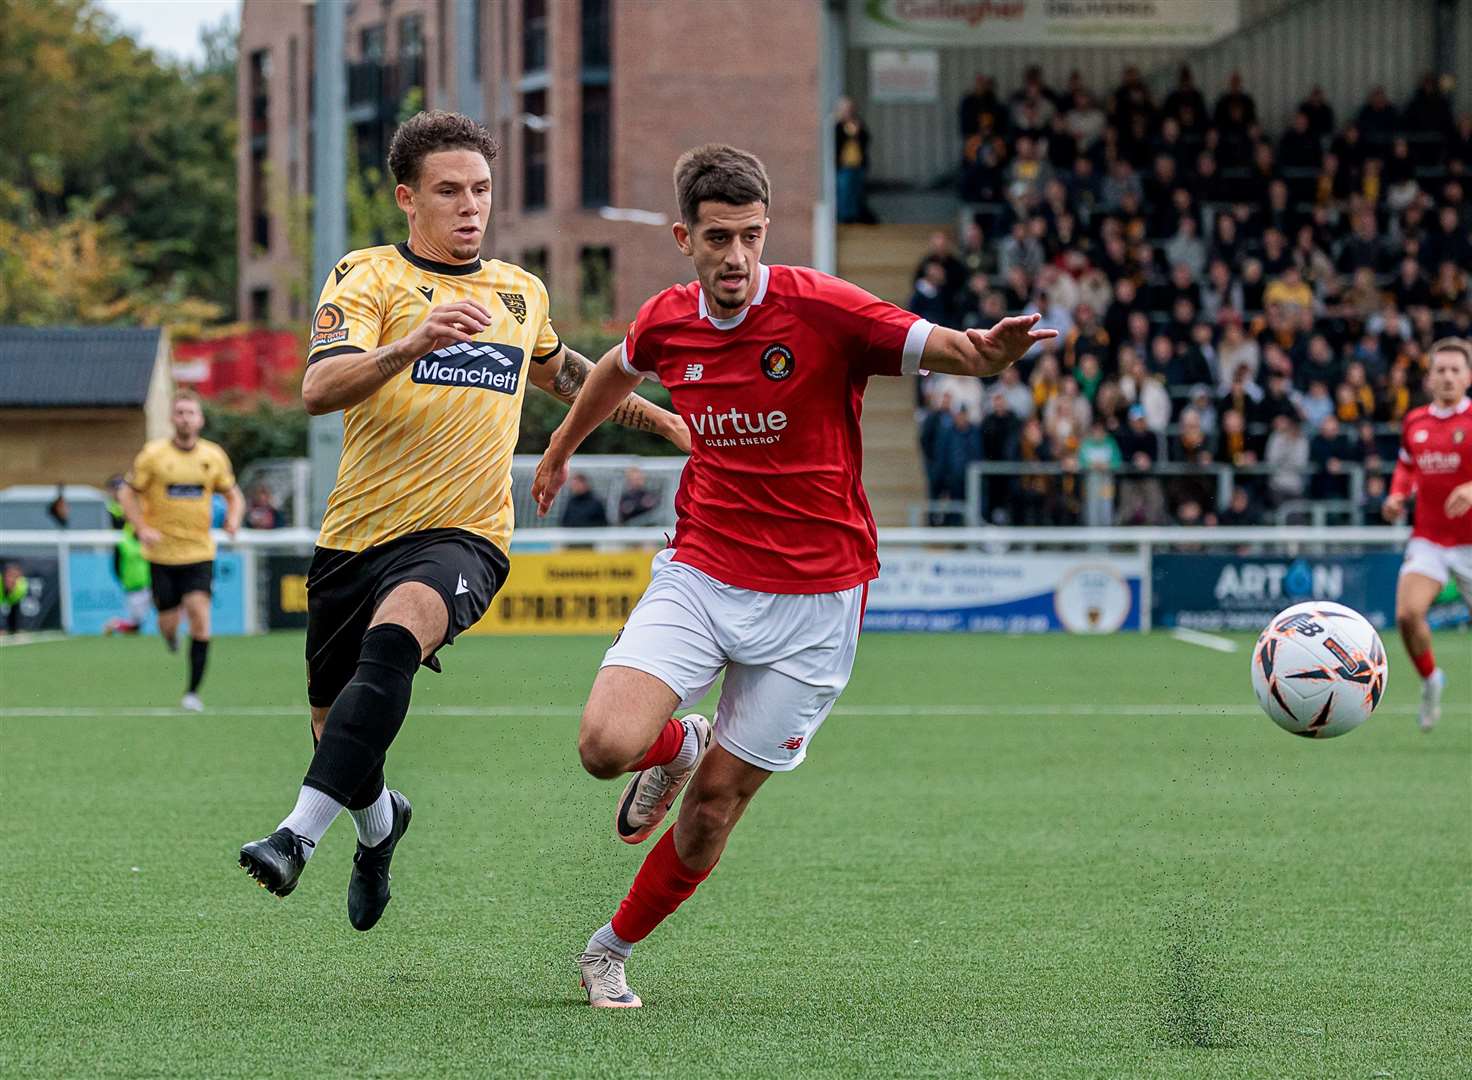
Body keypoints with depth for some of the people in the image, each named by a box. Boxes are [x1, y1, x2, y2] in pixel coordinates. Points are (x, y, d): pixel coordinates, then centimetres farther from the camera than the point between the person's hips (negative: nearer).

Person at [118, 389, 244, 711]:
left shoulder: (214, 456, 2)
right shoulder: (153, 454, -5)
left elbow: (233, 494, 14)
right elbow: (127, 493, 0)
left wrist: (234, 518, -7)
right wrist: (142, 528, -14)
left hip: (200, 553, 1)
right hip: (162, 553, -1)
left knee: (200, 617, -15)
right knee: (169, 623, 1)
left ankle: (193, 691, -7)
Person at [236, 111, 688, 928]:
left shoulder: (521, 293, 13)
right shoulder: (367, 278, -1)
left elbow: (561, 373, 37)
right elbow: (319, 389, -19)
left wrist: (659, 417, 37)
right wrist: (408, 346, -35)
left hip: (461, 538, 0)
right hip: (357, 537, 0)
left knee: (394, 637, -33)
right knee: (333, 726, 9)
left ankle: (300, 834, -41)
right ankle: (380, 824, 46)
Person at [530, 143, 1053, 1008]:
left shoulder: (821, 310, -15)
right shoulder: (668, 322, -1)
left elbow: (950, 351, -23)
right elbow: (618, 370, 25)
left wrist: (991, 351, -47)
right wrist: (561, 449, 41)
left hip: (812, 597, -3)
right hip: (699, 573, 3)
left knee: (713, 805, 1)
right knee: (607, 744, -19)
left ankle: (613, 949, 27)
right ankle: (677, 745, 19)